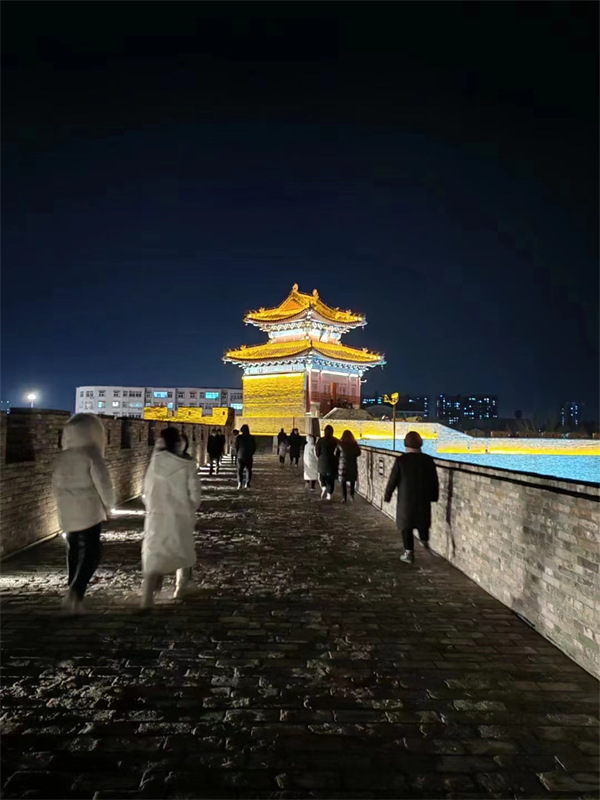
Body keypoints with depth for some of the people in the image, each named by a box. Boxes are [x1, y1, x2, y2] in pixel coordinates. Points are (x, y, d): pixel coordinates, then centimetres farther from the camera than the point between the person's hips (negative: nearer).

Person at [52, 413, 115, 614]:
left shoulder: (62, 457, 9)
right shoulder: (91, 453, -11)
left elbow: (56, 486, 14)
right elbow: (102, 482, -14)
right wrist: (109, 505, 0)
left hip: (67, 513, 7)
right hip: (89, 511, -6)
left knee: (74, 552, 17)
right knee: (92, 552, -1)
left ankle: (75, 595, 25)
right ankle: (74, 593, -14)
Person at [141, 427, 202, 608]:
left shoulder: (154, 465, -5)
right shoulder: (187, 466, -13)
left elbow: (147, 494, 2)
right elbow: (194, 497, -11)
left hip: (157, 517, 1)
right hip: (180, 517, -1)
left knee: (154, 557, 6)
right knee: (184, 554, 21)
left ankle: (147, 598, -7)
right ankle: (180, 590, 33)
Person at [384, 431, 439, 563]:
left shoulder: (401, 460, -12)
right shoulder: (428, 460, -2)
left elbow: (393, 480, -9)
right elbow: (435, 481, 4)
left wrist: (387, 496, 3)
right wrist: (434, 496, 16)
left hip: (406, 499, -3)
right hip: (423, 498, 3)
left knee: (406, 526, 6)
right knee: (422, 523, 21)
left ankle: (409, 553, 8)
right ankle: (425, 542, 26)